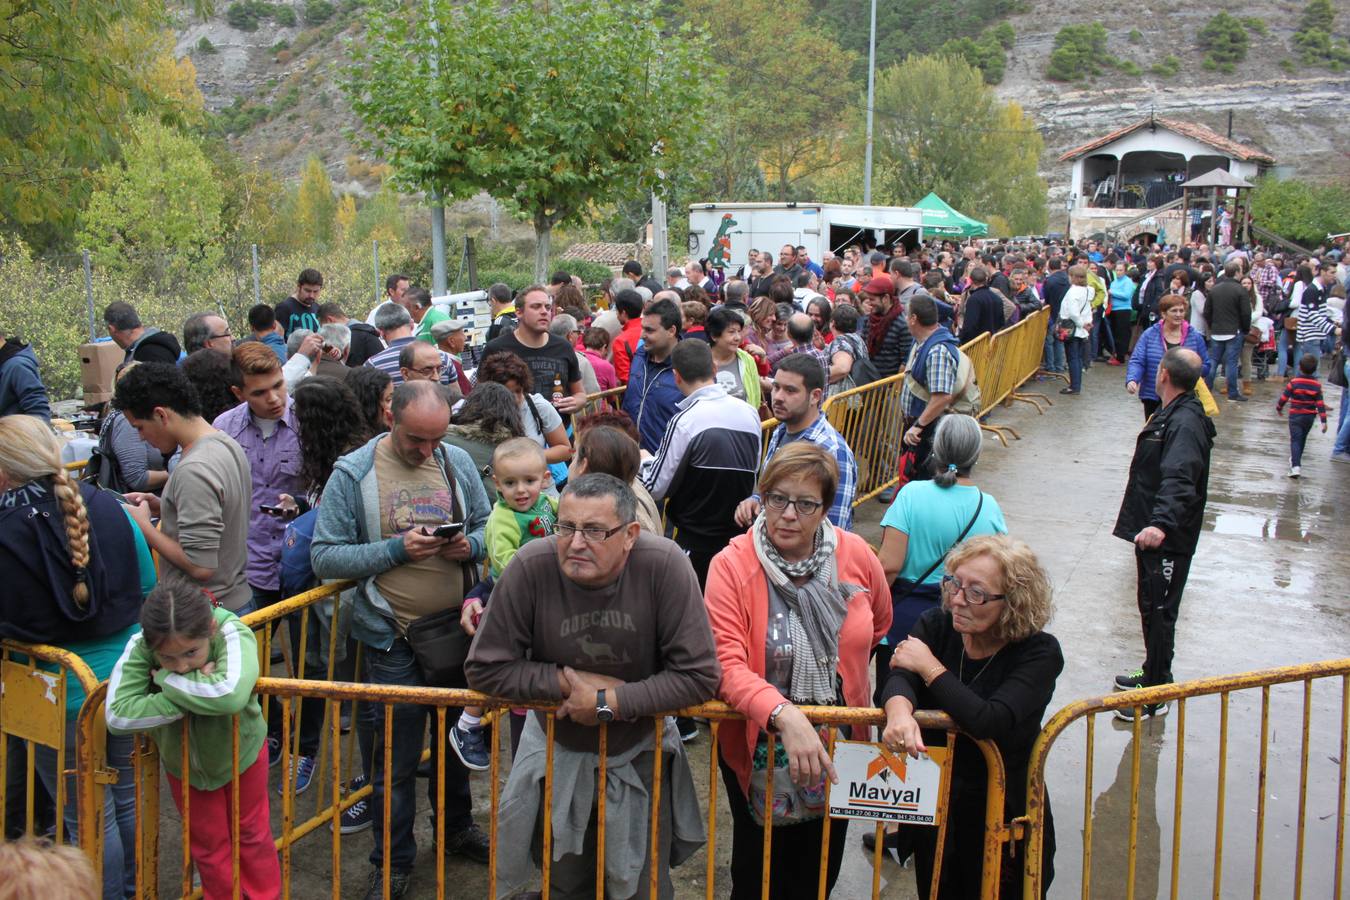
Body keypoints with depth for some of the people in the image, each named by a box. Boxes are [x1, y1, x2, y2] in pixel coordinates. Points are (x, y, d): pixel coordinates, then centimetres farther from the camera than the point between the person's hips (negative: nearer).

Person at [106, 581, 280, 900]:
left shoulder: (232, 633, -38)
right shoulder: (140, 646, -33)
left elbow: (232, 695, -57)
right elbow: (117, 716, -42)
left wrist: (166, 679, -44)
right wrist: (196, 694, -43)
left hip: (240, 752, -1)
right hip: (183, 762, 1)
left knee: (251, 834, 21)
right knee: (208, 845, 20)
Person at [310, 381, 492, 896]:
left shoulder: (458, 463, 0)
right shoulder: (352, 474, -10)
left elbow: (486, 524, 10)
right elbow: (325, 558, -13)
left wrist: (470, 545, -13)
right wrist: (396, 549, -22)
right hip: (393, 639, -4)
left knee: (456, 738, 22)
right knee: (395, 757, 7)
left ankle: (457, 828, 44)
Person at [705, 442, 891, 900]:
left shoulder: (855, 555, -9)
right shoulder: (732, 565, -19)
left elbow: (880, 625, 12)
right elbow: (727, 664, -28)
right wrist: (784, 714, -41)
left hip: (838, 744, 3)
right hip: (758, 745, -3)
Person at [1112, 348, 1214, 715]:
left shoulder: (1185, 423, -23)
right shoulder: (1173, 414, 10)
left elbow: (1178, 480, -38)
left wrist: (1161, 523, -52)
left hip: (1167, 540, -10)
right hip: (1152, 530, 10)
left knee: (1159, 613, -2)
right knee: (1151, 608, 22)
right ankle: (1154, 674, 37)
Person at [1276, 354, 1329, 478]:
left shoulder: (1293, 382, -13)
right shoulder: (1317, 385, -6)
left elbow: (1284, 398, -6)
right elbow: (1320, 404, -6)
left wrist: (1279, 408, 14)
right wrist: (1324, 421, -4)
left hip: (1295, 416, -3)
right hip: (1310, 417, 3)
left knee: (1295, 440, -5)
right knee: (1302, 439, 21)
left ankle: (1296, 466, -19)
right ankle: (1296, 460, 38)